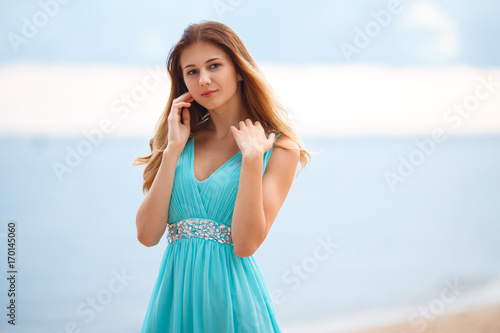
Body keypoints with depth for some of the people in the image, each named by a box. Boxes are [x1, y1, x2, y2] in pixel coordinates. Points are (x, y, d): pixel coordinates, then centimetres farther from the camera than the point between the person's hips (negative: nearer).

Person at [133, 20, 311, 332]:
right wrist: (173, 149, -5)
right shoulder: (182, 140, 7)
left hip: (232, 297, -3)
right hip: (176, 294, 3)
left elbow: (246, 244, -13)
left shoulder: (279, 149, -3)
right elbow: (147, 234, -4)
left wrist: (252, 157, -16)